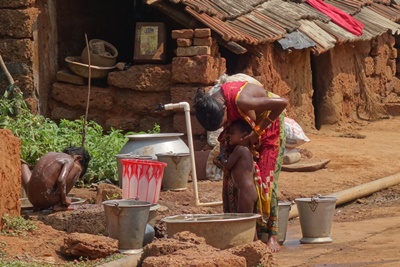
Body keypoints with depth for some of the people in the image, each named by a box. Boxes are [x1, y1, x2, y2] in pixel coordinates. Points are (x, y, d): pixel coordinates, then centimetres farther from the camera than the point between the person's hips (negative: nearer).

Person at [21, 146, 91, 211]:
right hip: (48, 200, -6)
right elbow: (61, 180, -16)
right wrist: (64, 200, -3)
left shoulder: (50, 154, 20)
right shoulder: (70, 161, 0)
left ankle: (37, 206, 23)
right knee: (77, 168, 8)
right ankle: (59, 205, 3)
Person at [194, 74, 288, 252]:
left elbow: (282, 103, -38)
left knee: (265, 180, -12)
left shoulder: (241, 100, -42)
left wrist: (258, 131, -31)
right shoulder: (207, 104, -22)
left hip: (267, 124, -6)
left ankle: (271, 236, -9)